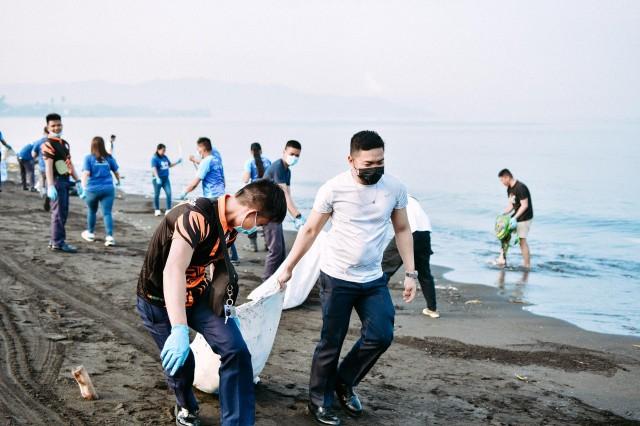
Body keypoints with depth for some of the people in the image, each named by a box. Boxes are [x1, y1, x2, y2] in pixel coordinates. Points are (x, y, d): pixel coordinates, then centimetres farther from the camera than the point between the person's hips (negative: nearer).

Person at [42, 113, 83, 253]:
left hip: (65, 181, 9)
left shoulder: (64, 143, 17)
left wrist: (77, 181, 17)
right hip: (57, 181, -9)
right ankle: (58, 243, 1)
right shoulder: (48, 144, -11)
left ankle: (56, 240, 23)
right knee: (59, 213, -6)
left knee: (63, 213, 14)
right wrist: (50, 186, -28)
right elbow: (48, 166, -20)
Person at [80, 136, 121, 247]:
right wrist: (118, 181, 33)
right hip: (108, 189, 1)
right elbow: (116, 171, 14)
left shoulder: (89, 158, -4)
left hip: (92, 189, -1)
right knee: (107, 213, -2)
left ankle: (90, 233, 34)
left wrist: (83, 188, -16)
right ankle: (109, 236, -15)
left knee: (91, 211, 20)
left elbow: (86, 173, -14)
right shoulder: (109, 158, 4)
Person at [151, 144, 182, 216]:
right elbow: (154, 169, -22)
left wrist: (177, 162, 10)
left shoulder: (165, 157, 8)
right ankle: (157, 210, 20)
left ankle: (168, 210, 3)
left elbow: (170, 165, 23)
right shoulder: (154, 158, -11)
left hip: (166, 178, 6)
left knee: (169, 193, -5)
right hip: (158, 179, -5)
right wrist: (157, 178, -34)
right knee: (157, 194, 6)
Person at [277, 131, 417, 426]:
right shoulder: (334, 189, -12)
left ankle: (344, 383, 22)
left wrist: (410, 273, 3)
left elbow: (402, 230, 8)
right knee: (331, 343, 4)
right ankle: (319, 401, 22)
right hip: (336, 278, -3)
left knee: (381, 335, -3)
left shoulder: (395, 188, -4)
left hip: (374, 279, 4)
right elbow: (310, 231, -2)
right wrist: (288, 268, 0)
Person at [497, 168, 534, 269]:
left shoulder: (520, 188, -22)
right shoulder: (509, 189, 7)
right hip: (517, 216, 9)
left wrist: (515, 218, -27)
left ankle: (527, 265, 1)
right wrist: (503, 215, -1)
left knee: (522, 241, -7)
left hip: (525, 217, -9)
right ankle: (502, 259, 13)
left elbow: (524, 205, -24)